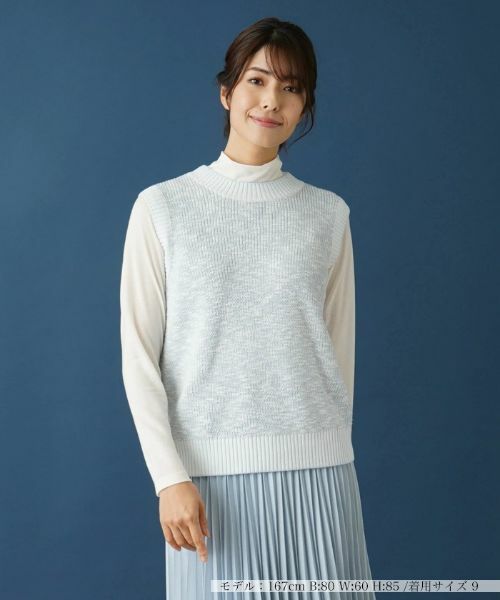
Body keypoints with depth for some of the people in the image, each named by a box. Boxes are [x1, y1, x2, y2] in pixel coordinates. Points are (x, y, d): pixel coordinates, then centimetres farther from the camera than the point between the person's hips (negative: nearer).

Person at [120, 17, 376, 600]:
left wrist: (328, 457, 13)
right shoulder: (162, 207, 1)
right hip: (210, 470, -1)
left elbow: (340, 350, 11)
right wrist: (169, 477, -10)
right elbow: (139, 353, -2)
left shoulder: (328, 214, 7)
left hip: (315, 469, 2)